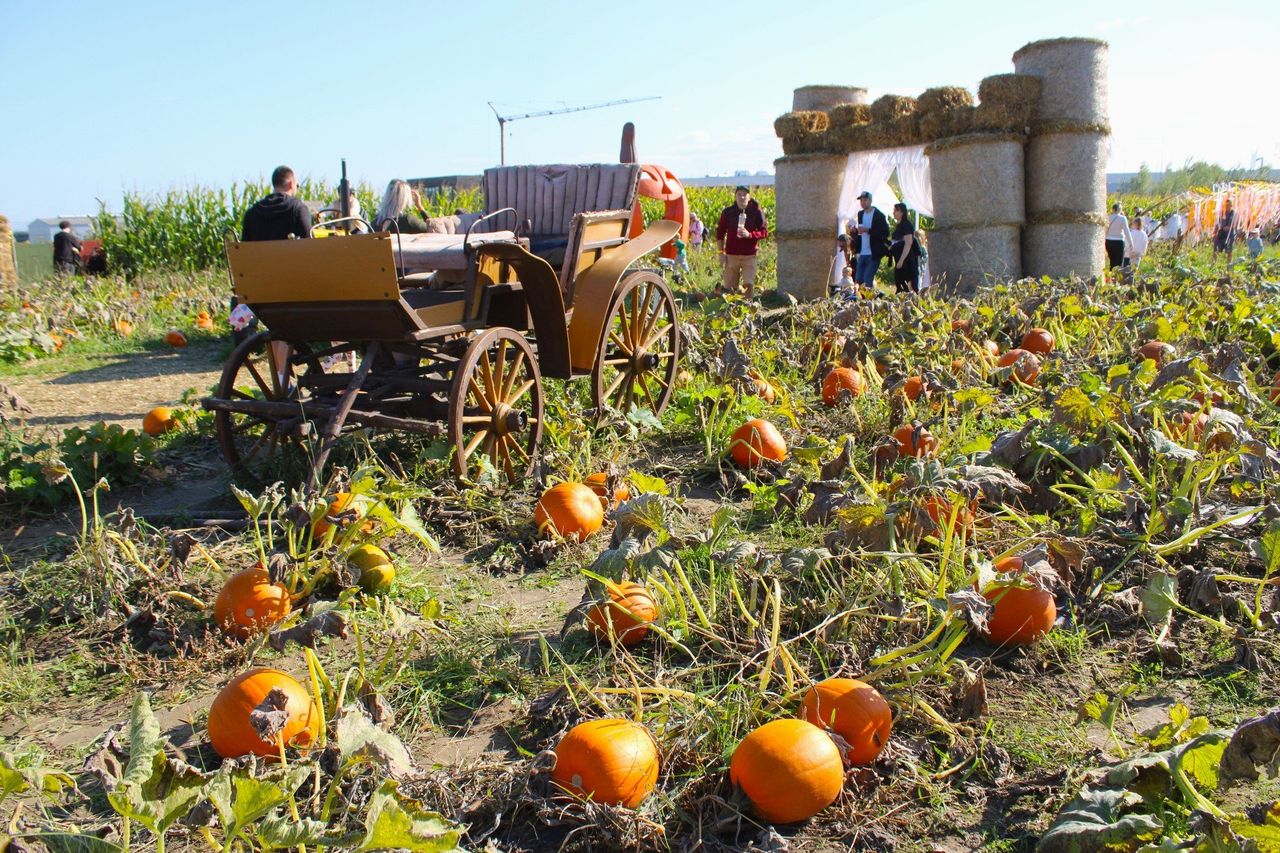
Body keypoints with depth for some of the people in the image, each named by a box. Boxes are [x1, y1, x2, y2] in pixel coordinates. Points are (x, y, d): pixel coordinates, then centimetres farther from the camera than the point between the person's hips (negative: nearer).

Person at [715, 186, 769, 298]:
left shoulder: (756, 212, -1)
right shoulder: (727, 212, 2)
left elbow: (764, 232, -1)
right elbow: (720, 233, 7)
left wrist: (749, 234, -19)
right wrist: (721, 253, 1)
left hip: (749, 256, -1)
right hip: (731, 255, 1)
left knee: (749, 285, -9)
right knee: (729, 288, 4)